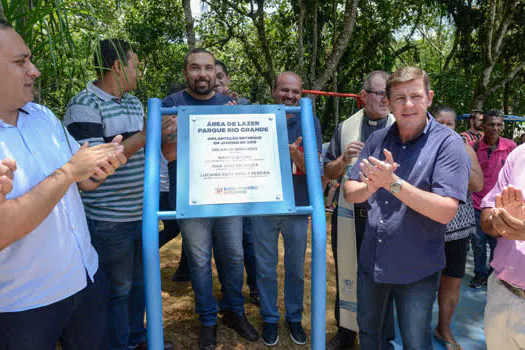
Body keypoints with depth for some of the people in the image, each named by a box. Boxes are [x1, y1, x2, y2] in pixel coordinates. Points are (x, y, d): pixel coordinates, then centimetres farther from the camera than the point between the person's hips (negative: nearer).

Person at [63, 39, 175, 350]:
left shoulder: (135, 103, 11)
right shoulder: (84, 106, -14)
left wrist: (161, 134, 4)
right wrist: (144, 137, -23)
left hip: (142, 212, 8)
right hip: (109, 219, -8)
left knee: (139, 280, 21)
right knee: (117, 288, 8)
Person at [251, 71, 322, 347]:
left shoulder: (310, 123, -3)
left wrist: (295, 154, -31)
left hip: (297, 207, 0)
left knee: (296, 268, 15)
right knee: (266, 268, 12)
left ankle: (295, 318, 35)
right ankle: (269, 318, 32)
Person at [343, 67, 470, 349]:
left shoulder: (448, 143, -13)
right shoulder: (377, 139, 0)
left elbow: (446, 212, -22)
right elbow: (349, 192, -1)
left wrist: (393, 183, -29)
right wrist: (371, 187, -23)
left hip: (417, 270, -4)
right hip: (371, 260, 4)